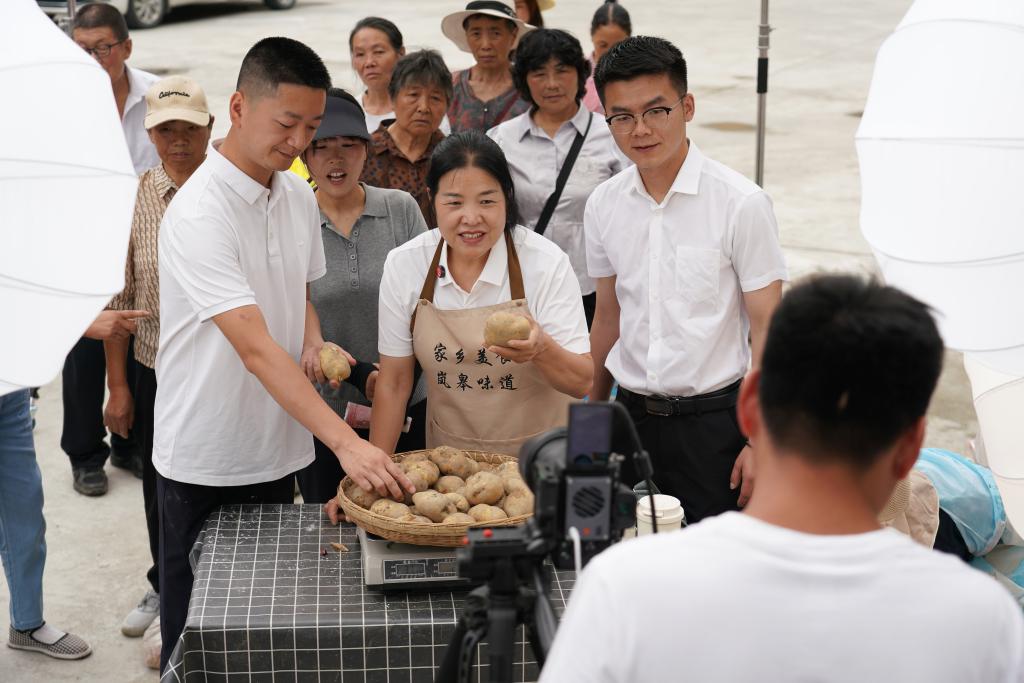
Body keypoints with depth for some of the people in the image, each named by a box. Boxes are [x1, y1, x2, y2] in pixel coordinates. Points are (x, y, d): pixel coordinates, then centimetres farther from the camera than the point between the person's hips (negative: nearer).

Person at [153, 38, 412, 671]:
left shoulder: (300, 197, 2)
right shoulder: (199, 212, -22)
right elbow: (256, 348, -31)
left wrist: (314, 347, -5)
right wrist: (345, 442, -38)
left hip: (278, 449, 7)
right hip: (206, 459, -6)